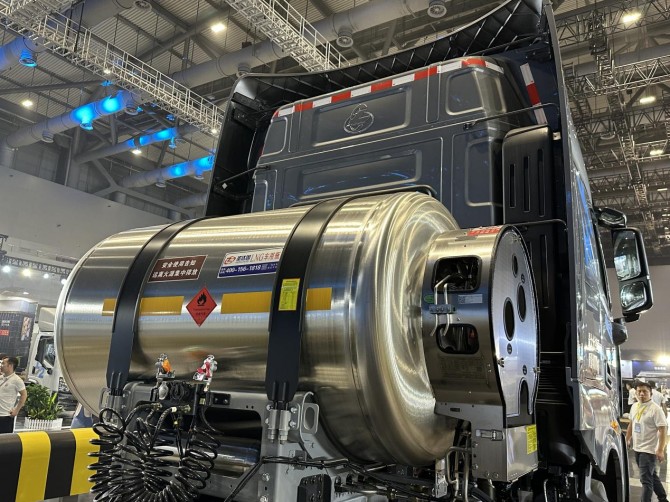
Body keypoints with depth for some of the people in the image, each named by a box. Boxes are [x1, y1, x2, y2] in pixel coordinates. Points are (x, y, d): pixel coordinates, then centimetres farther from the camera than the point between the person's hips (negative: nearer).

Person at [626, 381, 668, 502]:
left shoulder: (655, 409, -16)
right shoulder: (634, 406, 6)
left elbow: (662, 429, -20)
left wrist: (660, 450, -24)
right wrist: (627, 440, 18)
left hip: (649, 450, -8)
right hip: (637, 448, 8)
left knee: (645, 479, -6)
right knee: (652, 476, 21)